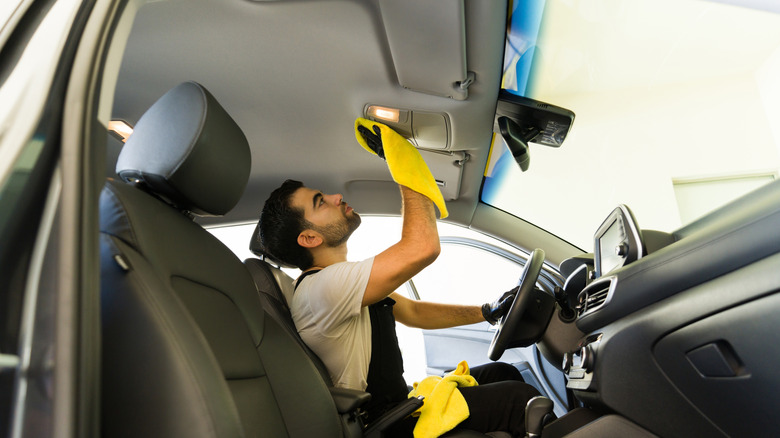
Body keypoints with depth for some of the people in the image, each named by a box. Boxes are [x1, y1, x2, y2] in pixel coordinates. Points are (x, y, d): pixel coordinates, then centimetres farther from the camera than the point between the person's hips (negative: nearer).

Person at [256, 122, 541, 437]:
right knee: (518, 397, -12)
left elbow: (413, 312, 11)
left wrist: (489, 313, 5)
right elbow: (423, 247, -36)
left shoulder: (342, 282, 7)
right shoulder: (320, 288, -28)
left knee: (504, 373, 12)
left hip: (399, 399, 9)